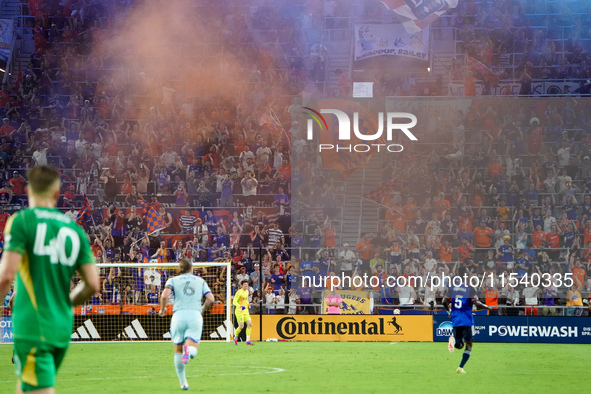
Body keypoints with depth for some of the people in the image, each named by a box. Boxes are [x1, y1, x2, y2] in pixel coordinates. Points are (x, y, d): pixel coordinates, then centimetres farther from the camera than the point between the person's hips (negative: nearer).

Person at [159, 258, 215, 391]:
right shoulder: (200, 281, 19)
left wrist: (162, 309, 11)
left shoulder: (173, 280, 13)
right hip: (195, 315, 0)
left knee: (178, 351, 13)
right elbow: (211, 299, 9)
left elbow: (164, 295, -5)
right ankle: (188, 350, -42)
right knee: (193, 351, -5)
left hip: (179, 315, 0)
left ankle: (183, 382, 14)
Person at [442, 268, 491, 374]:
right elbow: (476, 303, -17)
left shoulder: (452, 288, 4)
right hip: (467, 321, -4)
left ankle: (453, 339, -19)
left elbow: (445, 301, -2)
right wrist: (487, 307, 0)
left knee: (459, 345, 17)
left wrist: (449, 311, 16)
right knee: (468, 345, 6)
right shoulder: (470, 289, -8)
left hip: (455, 319, 4)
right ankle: (460, 368, -6)